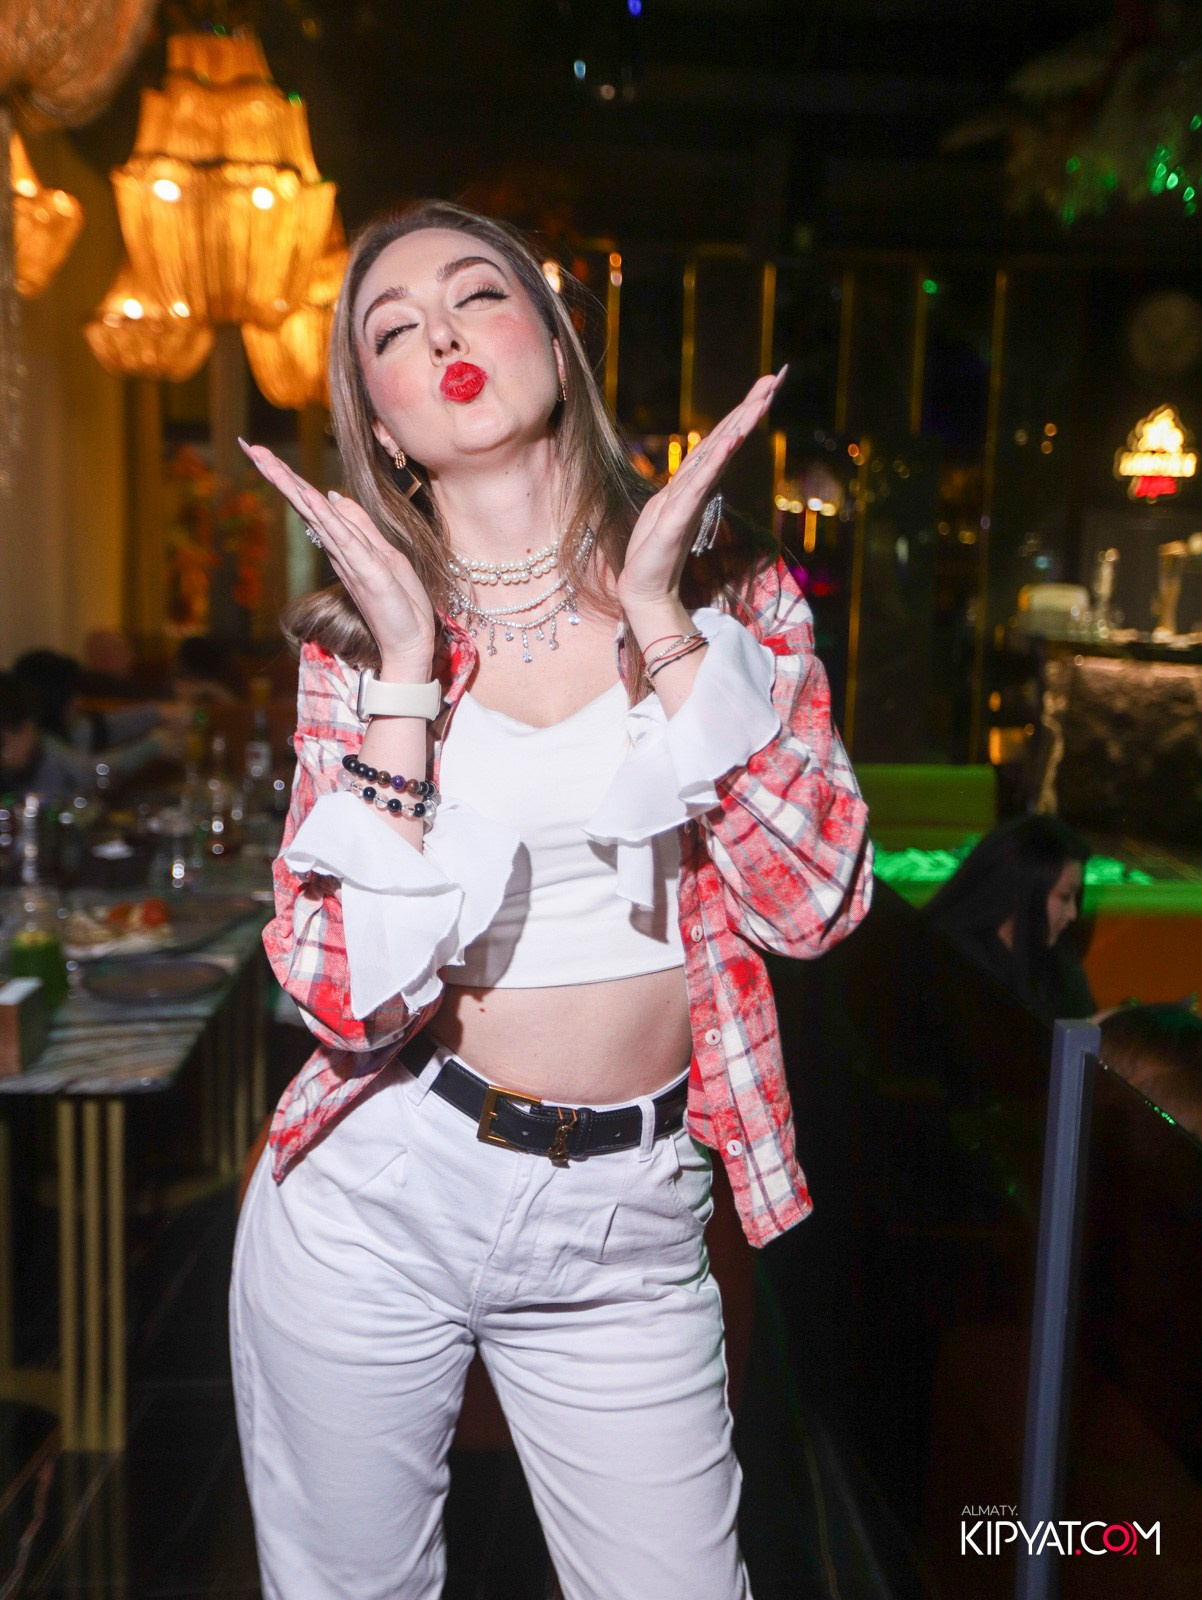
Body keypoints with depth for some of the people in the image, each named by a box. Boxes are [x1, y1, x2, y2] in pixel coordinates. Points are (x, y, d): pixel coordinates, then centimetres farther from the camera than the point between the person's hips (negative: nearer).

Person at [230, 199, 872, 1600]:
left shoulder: (730, 593, -3)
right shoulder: (355, 642, -4)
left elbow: (811, 904, -16)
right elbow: (349, 995, -16)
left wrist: (659, 617, -17)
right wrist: (405, 669, -19)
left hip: (626, 1226, 0)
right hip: (373, 1204, 1)